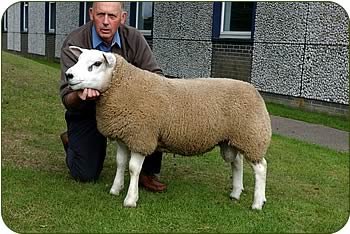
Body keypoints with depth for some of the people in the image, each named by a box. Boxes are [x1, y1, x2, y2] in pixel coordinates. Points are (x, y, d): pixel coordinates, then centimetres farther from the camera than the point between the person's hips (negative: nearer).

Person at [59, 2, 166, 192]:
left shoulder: (133, 39, -13)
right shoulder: (74, 44, -21)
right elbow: (67, 97, -26)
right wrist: (80, 96, -51)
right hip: (87, 113, -2)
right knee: (86, 175, -6)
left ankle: (147, 171, -8)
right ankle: (71, 141, 27)